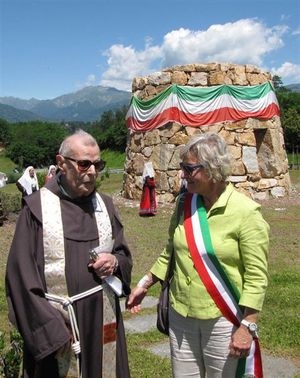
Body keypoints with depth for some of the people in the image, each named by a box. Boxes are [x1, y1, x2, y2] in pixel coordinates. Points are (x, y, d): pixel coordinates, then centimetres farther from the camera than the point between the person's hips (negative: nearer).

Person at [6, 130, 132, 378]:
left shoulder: (105, 204, 5)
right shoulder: (37, 207, -9)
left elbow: (124, 254, 12)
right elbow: (21, 274, -10)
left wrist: (115, 261, -11)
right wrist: (50, 328, -14)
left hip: (103, 320, 4)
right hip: (55, 323, -4)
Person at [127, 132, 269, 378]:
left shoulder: (246, 212, -15)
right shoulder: (185, 204, 1)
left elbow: (256, 276, -14)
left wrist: (247, 326, -16)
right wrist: (145, 285, 12)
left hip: (223, 320, -5)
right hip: (181, 315, 5)